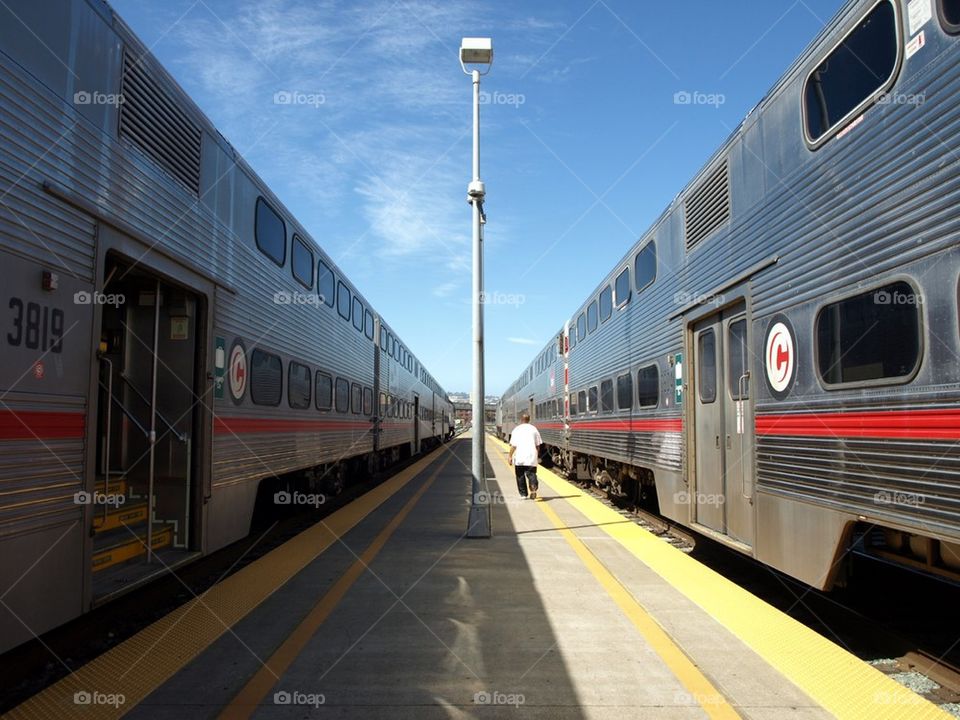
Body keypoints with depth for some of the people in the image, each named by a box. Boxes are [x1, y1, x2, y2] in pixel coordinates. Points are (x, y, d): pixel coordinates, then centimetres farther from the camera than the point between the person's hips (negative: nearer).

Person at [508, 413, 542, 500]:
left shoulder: (516, 430, -2)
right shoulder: (534, 429, 5)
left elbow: (513, 445, -6)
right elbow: (538, 445, 7)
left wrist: (510, 457, 0)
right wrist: (537, 455, 19)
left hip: (519, 458, -1)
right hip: (531, 457, 1)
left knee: (520, 476, 13)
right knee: (531, 474, 1)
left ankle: (523, 494, 18)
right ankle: (533, 489, -25)